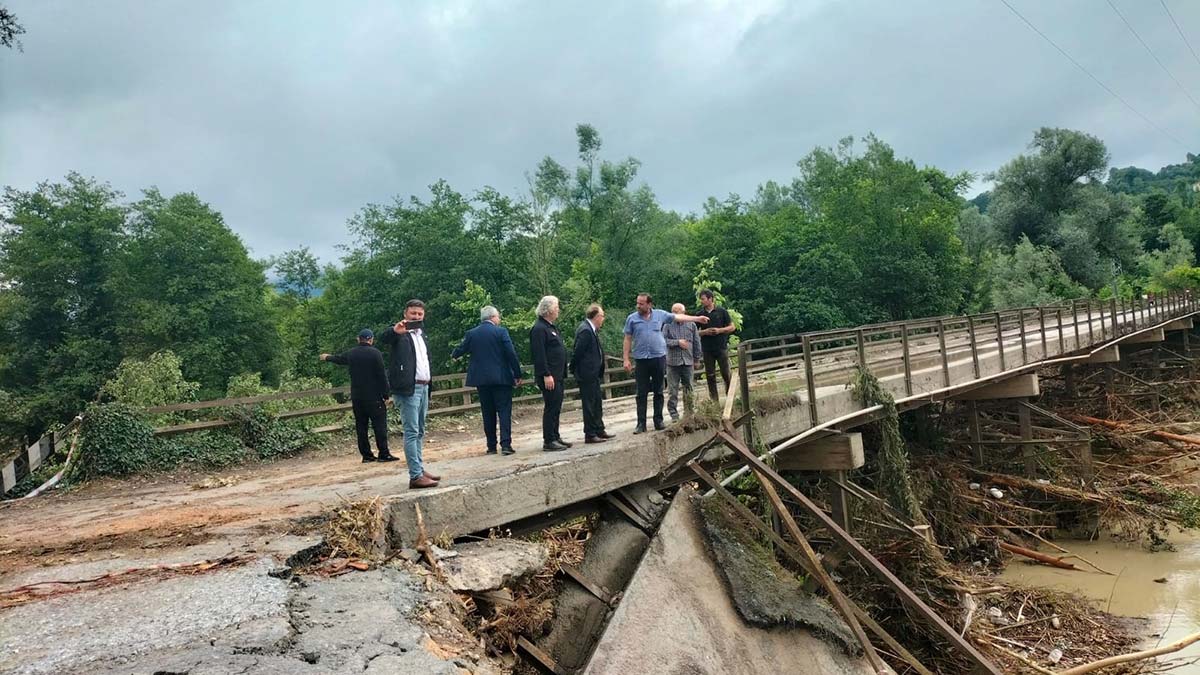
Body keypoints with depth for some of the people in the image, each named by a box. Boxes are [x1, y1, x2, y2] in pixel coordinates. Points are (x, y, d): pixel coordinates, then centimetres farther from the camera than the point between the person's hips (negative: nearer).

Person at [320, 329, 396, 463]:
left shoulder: (350, 353, 8)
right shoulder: (375, 353, -9)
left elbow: (338, 358, 30)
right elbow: (382, 375, -12)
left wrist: (327, 357, 52)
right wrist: (385, 395, -7)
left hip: (356, 397, 5)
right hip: (374, 397, -5)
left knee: (361, 426, 10)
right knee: (380, 425, -3)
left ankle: (366, 455, 11)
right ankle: (384, 454, -5)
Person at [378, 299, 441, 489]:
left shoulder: (421, 335, 20)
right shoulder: (399, 334, -5)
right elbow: (383, 337, -27)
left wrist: (429, 383, 17)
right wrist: (394, 330, -49)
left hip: (423, 387, 8)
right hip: (408, 388, -8)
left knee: (420, 432, 12)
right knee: (411, 432, -10)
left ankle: (420, 469, 19)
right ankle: (415, 476, -12)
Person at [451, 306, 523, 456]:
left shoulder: (471, 334, 4)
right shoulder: (501, 331, -5)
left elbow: (459, 350, 12)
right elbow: (511, 354, -9)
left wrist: (454, 355, 36)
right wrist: (517, 375, -2)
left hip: (481, 379, 3)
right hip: (502, 378, -3)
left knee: (488, 413, 10)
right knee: (504, 411, 0)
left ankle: (491, 446, 12)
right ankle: (506, 444, -8)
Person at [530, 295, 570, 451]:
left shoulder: (551, 327, 17)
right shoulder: (539, 329, -15)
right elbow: (539, 355, -20)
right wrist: (546, 375, -23)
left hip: (558, 376, 10)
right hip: (549, 377, -10)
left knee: (556, 408, 14)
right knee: (551, 408, -6)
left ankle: (555, 437, 22)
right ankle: (548, 441, -1)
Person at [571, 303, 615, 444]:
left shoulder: (591, 329, 10)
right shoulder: (585, 330, -20)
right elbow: (577, 352, -19)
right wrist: (574, 369, -11)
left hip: (593, 373, 10)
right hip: (587, 373, -10)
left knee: (597, 402, 17)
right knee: (590, 404, -2)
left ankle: (599, 431, 28)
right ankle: (590, 435, 7)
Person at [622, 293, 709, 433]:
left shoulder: (660, 314, 4)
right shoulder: (632, 318, 1)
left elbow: (678, 317, 14)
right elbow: (628, 339, 3)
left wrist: (697, 318, 17)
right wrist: (626, 359, -2)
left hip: (659, 358, 1)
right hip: (641, 360, -1)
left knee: (658, 392, 7)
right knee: (641, 393, 0)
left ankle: (658, 421, 15)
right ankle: (641, 423, 4)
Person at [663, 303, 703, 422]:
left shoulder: (691, 325, 5)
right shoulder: (668, 325, 0)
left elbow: (697, 343, 10)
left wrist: (697, 359, 10)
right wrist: (678, 342, -14)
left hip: (688, 362, 2)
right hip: (672, 362, -2)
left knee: (689, 389, 10)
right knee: (673, 390, 0)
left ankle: (690, 412, 21)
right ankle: (674, 414, 7)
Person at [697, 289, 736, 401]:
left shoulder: (721, 311, 0)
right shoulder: (699, 314, 5)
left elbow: (732, 327, 3)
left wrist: (720, 330, -12)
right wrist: (704, 332, -10)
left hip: (721, 347, -2)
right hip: (707, 350, 2)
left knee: (726, 374, -2)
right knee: (710, 376, 5)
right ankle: (714, 401, 13)